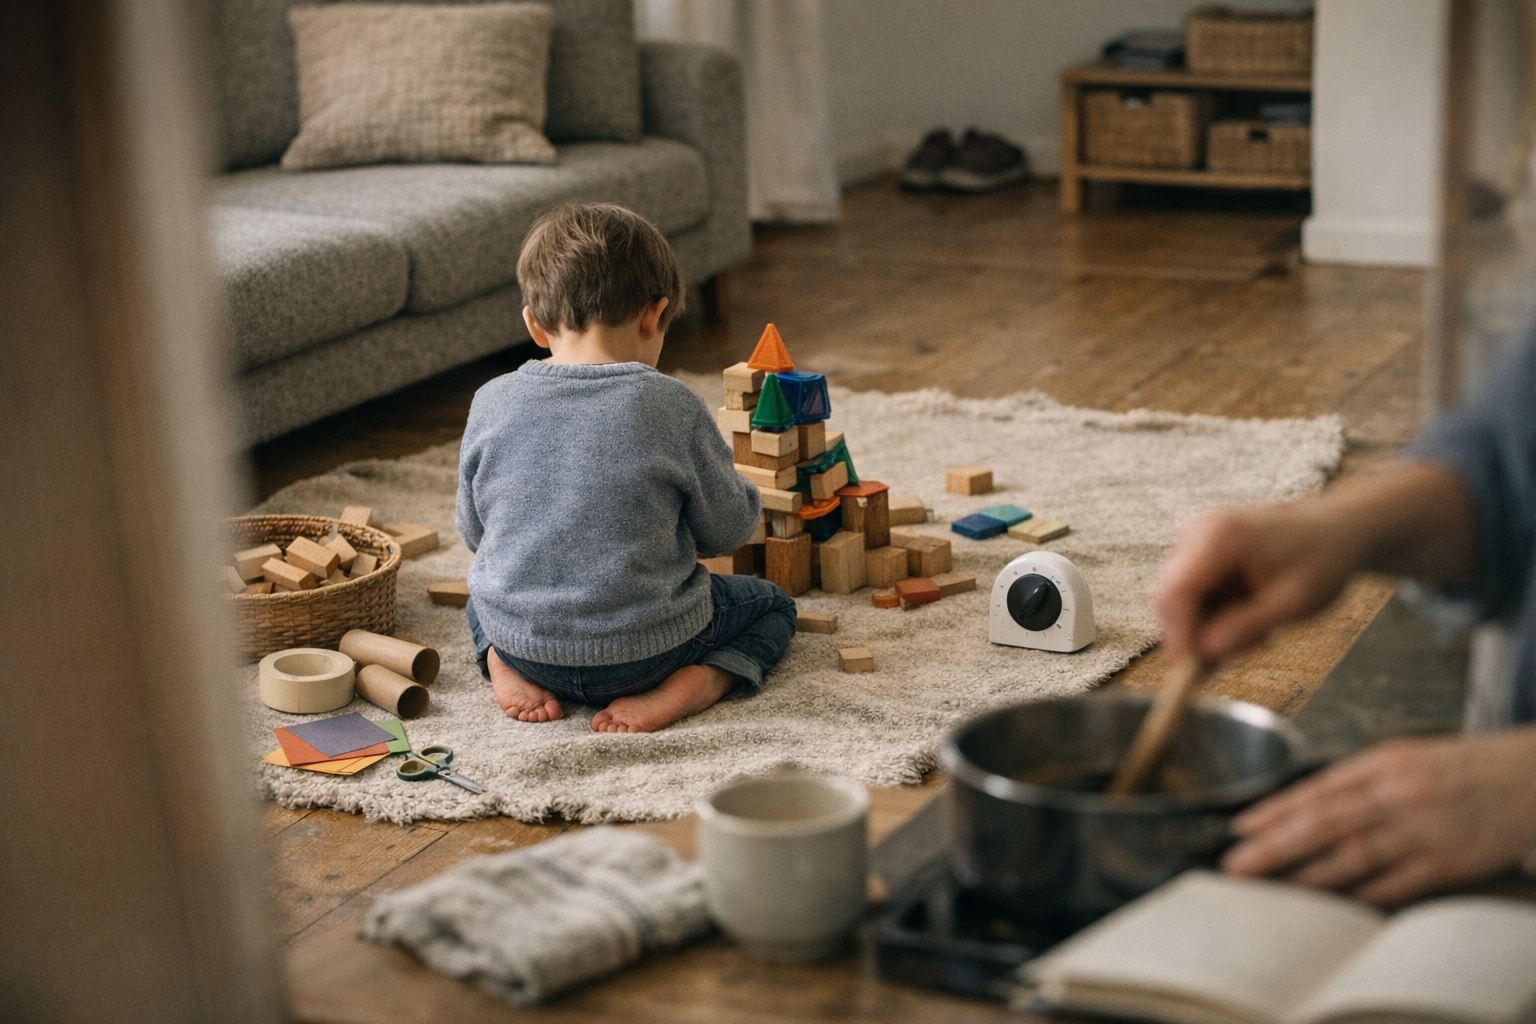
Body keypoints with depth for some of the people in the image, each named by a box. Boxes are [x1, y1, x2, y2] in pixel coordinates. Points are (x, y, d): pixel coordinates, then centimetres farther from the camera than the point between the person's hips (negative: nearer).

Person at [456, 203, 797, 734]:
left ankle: (505, 666, 7)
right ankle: (696, 682, -5)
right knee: (771, 602, 23)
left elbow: (474, 532, 6)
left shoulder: (491, 403, -6)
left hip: (521, 641, 3)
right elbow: (728, 530, -4)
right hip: (643, 647, -3)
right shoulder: (672, 407, -14)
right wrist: (742, 492, 19)